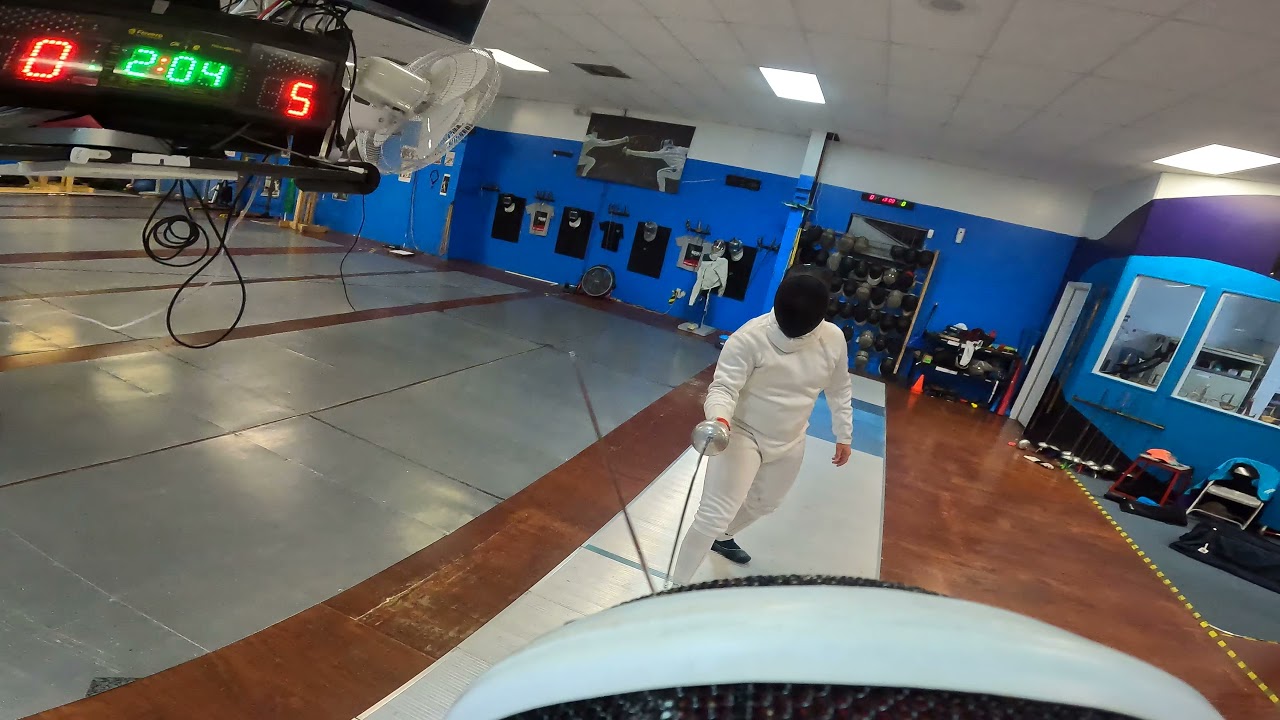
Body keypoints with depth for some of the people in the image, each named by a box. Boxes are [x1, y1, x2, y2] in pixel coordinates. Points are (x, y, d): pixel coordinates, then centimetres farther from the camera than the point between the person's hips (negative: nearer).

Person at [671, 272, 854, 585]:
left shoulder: (833, 338, -11)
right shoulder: (749, 337, -28)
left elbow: (839, 388, 5)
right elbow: (723, 388, -28)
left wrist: (844, 435, 11)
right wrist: (719, 420, -49)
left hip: (789, 443, 6)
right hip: (742, 434, -6)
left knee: (764, 503, 28)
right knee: (714, 515, -16)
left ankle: (722, 537, 58)